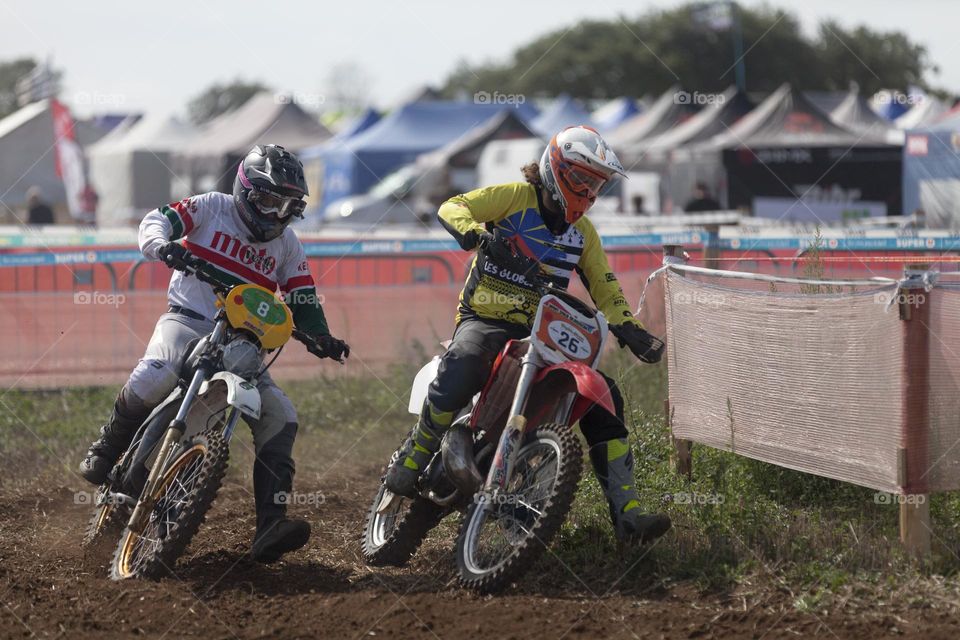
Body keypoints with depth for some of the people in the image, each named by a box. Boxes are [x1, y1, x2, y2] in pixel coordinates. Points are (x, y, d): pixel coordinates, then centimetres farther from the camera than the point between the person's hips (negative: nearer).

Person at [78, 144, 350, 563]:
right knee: (156, 376, -37)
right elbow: (156, 220, -3)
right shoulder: (212, 208, 3)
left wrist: (322, 338, -6)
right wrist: (162, 244, -27)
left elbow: (303, 304, 13)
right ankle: (106, 450, -10)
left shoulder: (287, 245, 13)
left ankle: (271, 527, -19)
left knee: (280, 418, -14)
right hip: (189, 320, -5)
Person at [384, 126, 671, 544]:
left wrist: (631, 331, 2)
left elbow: (604, 289, 19)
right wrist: (477, 234, -36)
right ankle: (412, 459, -18)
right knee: (461, 370, -39)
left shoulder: (583, 233, 15)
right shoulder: (515, 197, -3)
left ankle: (626, 514, -8)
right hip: (485, 320, -6)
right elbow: (451, 208, -14)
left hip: (541, 331, 6)